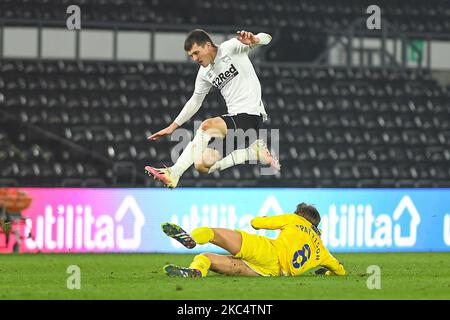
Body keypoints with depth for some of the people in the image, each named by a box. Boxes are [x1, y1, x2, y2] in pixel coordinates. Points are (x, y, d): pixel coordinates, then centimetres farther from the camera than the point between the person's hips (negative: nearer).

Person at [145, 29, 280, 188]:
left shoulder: (230, 48, -5)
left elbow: (266, 38, -14)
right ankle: (254, 152, -3)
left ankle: (174, 173, -28)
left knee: (207, 126, -30)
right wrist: (172, 127, 23)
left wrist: (254, 40, -39)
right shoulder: (204, 73, 14)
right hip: (235, 117, 8)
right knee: (202, 165, -9)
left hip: (252, 115, -8)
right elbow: (195, 101, 26)